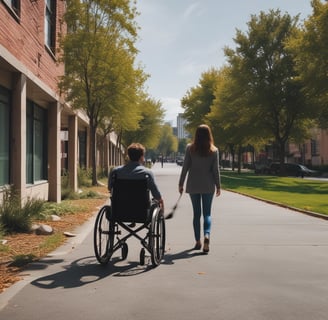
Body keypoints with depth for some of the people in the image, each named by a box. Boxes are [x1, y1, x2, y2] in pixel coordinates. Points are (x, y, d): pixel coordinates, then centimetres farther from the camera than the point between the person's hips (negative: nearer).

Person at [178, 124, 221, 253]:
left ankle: (198, 241, 14)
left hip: (193, 185, 0)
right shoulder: (214, 150, -3)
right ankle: (206, 235, -18)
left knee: (196, 213, 11)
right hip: (208, 186, 0)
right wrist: (218, 186, 6)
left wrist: (181, 184, 4)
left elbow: (185, 167, -3)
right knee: (207, 213, 6)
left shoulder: (190, 148, -3)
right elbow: (216, 170, -2)